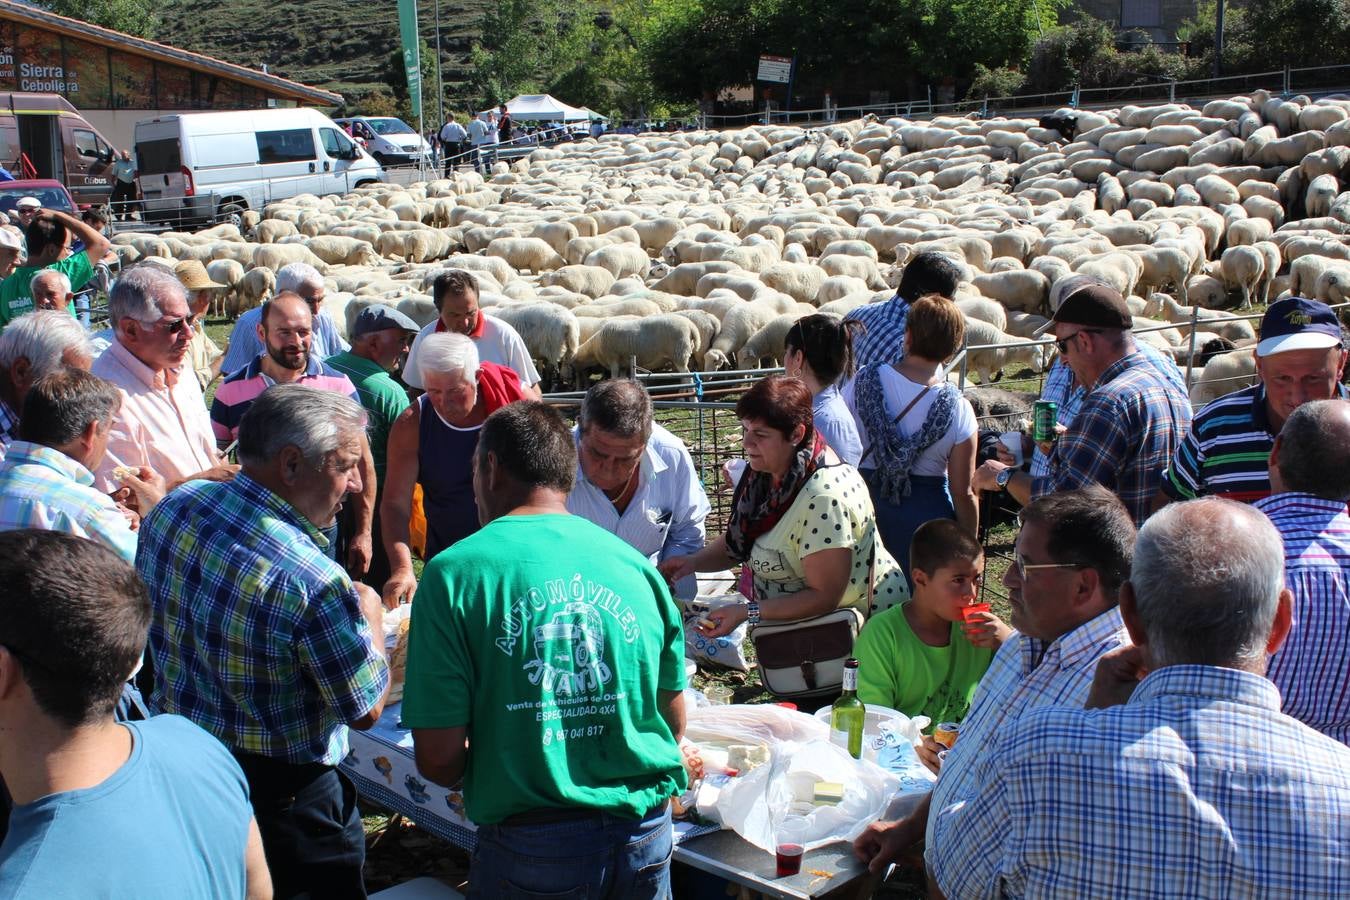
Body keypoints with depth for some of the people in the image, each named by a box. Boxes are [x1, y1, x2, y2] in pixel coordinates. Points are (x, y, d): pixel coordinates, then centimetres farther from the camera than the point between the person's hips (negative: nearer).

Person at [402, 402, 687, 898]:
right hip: (645, 834, 3)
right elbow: (675, 723, 9)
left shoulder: (453, 575, -9)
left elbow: (438, 760, -11)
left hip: (534, 846, -3)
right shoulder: (634, 564, 1)